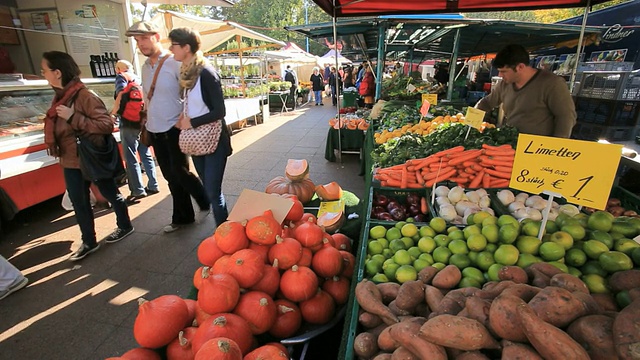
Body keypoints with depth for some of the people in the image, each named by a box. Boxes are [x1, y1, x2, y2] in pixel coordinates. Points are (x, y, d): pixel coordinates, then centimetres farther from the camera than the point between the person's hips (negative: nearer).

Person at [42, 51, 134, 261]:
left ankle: (125, 227, 32)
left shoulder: (84, 95, -18)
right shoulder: (60, 97, 7)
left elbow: (107, 124, -25)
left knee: (110, 194, 11)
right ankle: (88, 242, 26)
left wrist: (73, 117, -28)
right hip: (71, 162, 8)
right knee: (79, 203, 12)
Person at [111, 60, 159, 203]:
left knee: (131, 159, -4)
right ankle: (153, 186, 17)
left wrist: (112, 114, -8)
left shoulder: (121, 77, -1)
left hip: (129, 123, -7)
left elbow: (121, 97, -16)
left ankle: (138, 191, -3)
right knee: (146, 155, 12)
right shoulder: (137, 78, 19)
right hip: (142, 121, 7)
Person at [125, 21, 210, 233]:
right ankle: (183, 217, 23)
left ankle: (205, 203, 22)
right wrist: (147, 123, 18)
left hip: (174, 129, -7)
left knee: (179, 173, -4)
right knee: (170, 177, 11)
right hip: (154, 131, 7)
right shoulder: (145, 67, 12)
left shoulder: (175, 62, -10)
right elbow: (147, 98, 19)